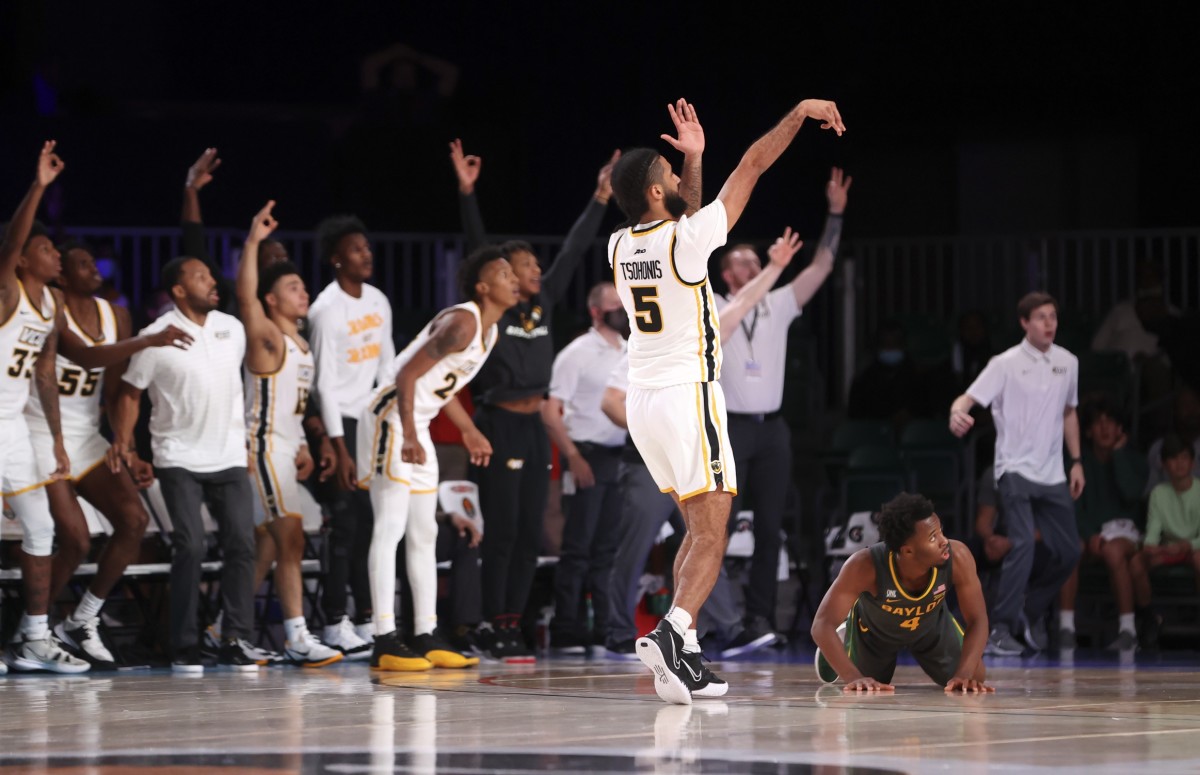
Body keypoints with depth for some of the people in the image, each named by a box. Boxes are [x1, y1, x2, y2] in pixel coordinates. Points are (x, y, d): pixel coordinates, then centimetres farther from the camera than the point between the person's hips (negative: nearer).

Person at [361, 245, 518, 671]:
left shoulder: (487, 329, 11)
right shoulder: (462, 323, -19)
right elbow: (408, 374, -25)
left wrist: (469, 431, 32)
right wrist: (409, 437, -33)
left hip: (417, 425, 10)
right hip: (391, 416, -10)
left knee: (424, 535, 12)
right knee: (390, 529, -12)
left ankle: (426, 636, 17)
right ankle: (385, 641, -15)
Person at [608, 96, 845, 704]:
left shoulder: (620, 246, 4)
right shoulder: (685, 240, -14)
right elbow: (751, 167, -5)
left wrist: (694, 159, 26)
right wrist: (800, 113, 4)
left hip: (643, 401, 8)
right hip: (687, 396, -8)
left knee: (699, 528, 17)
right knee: (710, 537, -10)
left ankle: (684, 656, 12)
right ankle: (671, 633, -30)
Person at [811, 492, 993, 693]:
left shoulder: (957, 557, -39)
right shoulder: (866, 566, -44)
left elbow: (977, 620, -31)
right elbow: (822, 624, -44)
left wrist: (964, 675, -47)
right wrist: (855, 677, -57)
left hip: (932, 626, 2)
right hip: (874, 629, -2)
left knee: (976, 677, 4)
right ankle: (843, 642, 43)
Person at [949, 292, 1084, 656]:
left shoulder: (1068, 363, 7)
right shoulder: (1006, 364, -9)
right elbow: (969, 397, -17)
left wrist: (1076, 461, 16)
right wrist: (958, 412, -40)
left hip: (1052, 475, 6)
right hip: (1015, 469, -6)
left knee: (1068, 551, 7)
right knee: (1023, 544, -21)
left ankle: (1032, 611, 31)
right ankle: (1000, 629, -14)